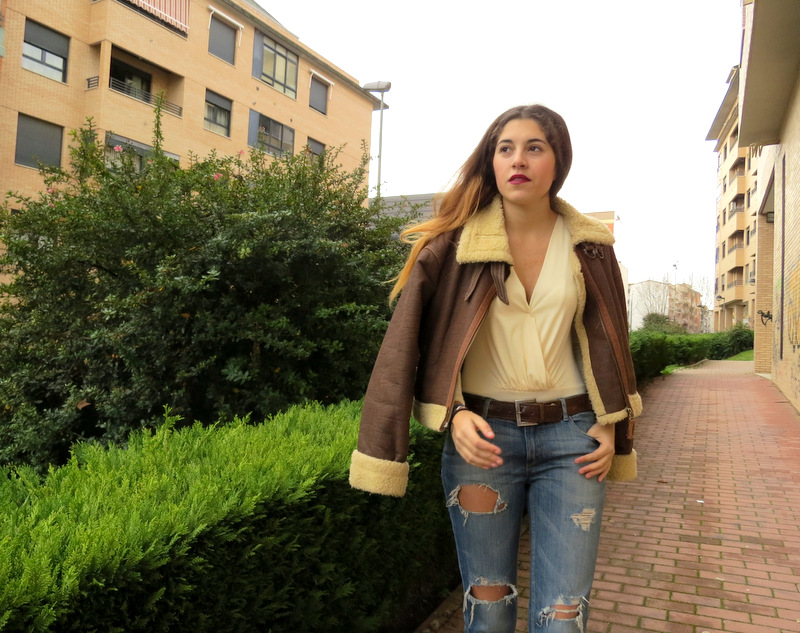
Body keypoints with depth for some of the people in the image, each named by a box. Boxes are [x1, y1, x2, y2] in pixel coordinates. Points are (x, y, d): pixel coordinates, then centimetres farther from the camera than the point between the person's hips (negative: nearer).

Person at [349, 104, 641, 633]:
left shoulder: (589, 247, 5)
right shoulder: (456, 241, -3)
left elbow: (609, 345, 13)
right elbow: (417, 338, -2)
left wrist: (613, 430, 7)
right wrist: (453, 415, -13)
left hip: (570, 437, 2)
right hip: (482, 431, -1)